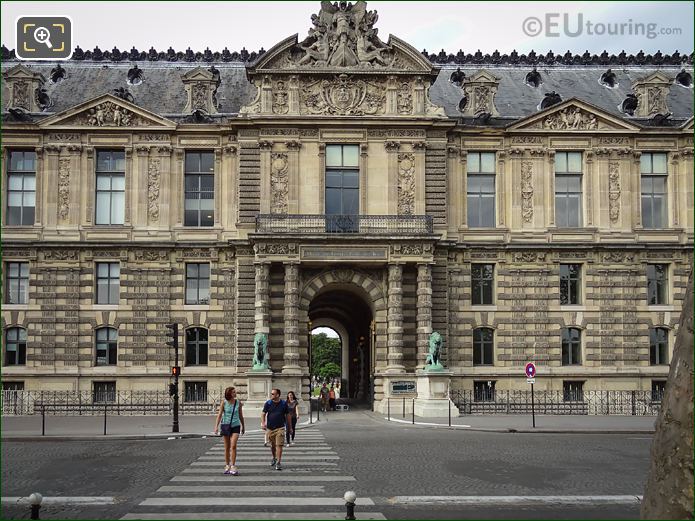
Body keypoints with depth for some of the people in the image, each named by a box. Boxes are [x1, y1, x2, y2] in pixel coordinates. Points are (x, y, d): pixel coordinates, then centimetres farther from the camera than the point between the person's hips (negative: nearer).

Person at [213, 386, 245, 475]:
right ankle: (227, 466, 21)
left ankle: (233, 466, -10)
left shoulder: (238, 402, 0)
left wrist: (243, 426, 19)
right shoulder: (224, 402, -4)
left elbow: (241, 415, 11)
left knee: (233, 446, -15)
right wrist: (216, 426, -14)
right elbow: (219, 414, -5)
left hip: (236, 426, 0)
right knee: (227, 447, 8)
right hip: (226, 425, 0)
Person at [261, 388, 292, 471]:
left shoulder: (284, 403, -1)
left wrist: (290, 427, 10)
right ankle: (274, 458, 39)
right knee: (272, 445, 15)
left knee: (279, 445, -11)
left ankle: (278, 462, -7)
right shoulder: (268, 403, 0)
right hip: (270, 428, 2)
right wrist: (263, 423, -15)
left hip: (280, 428, -2)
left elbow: (288, 415, 7)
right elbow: (263, 414, 2)